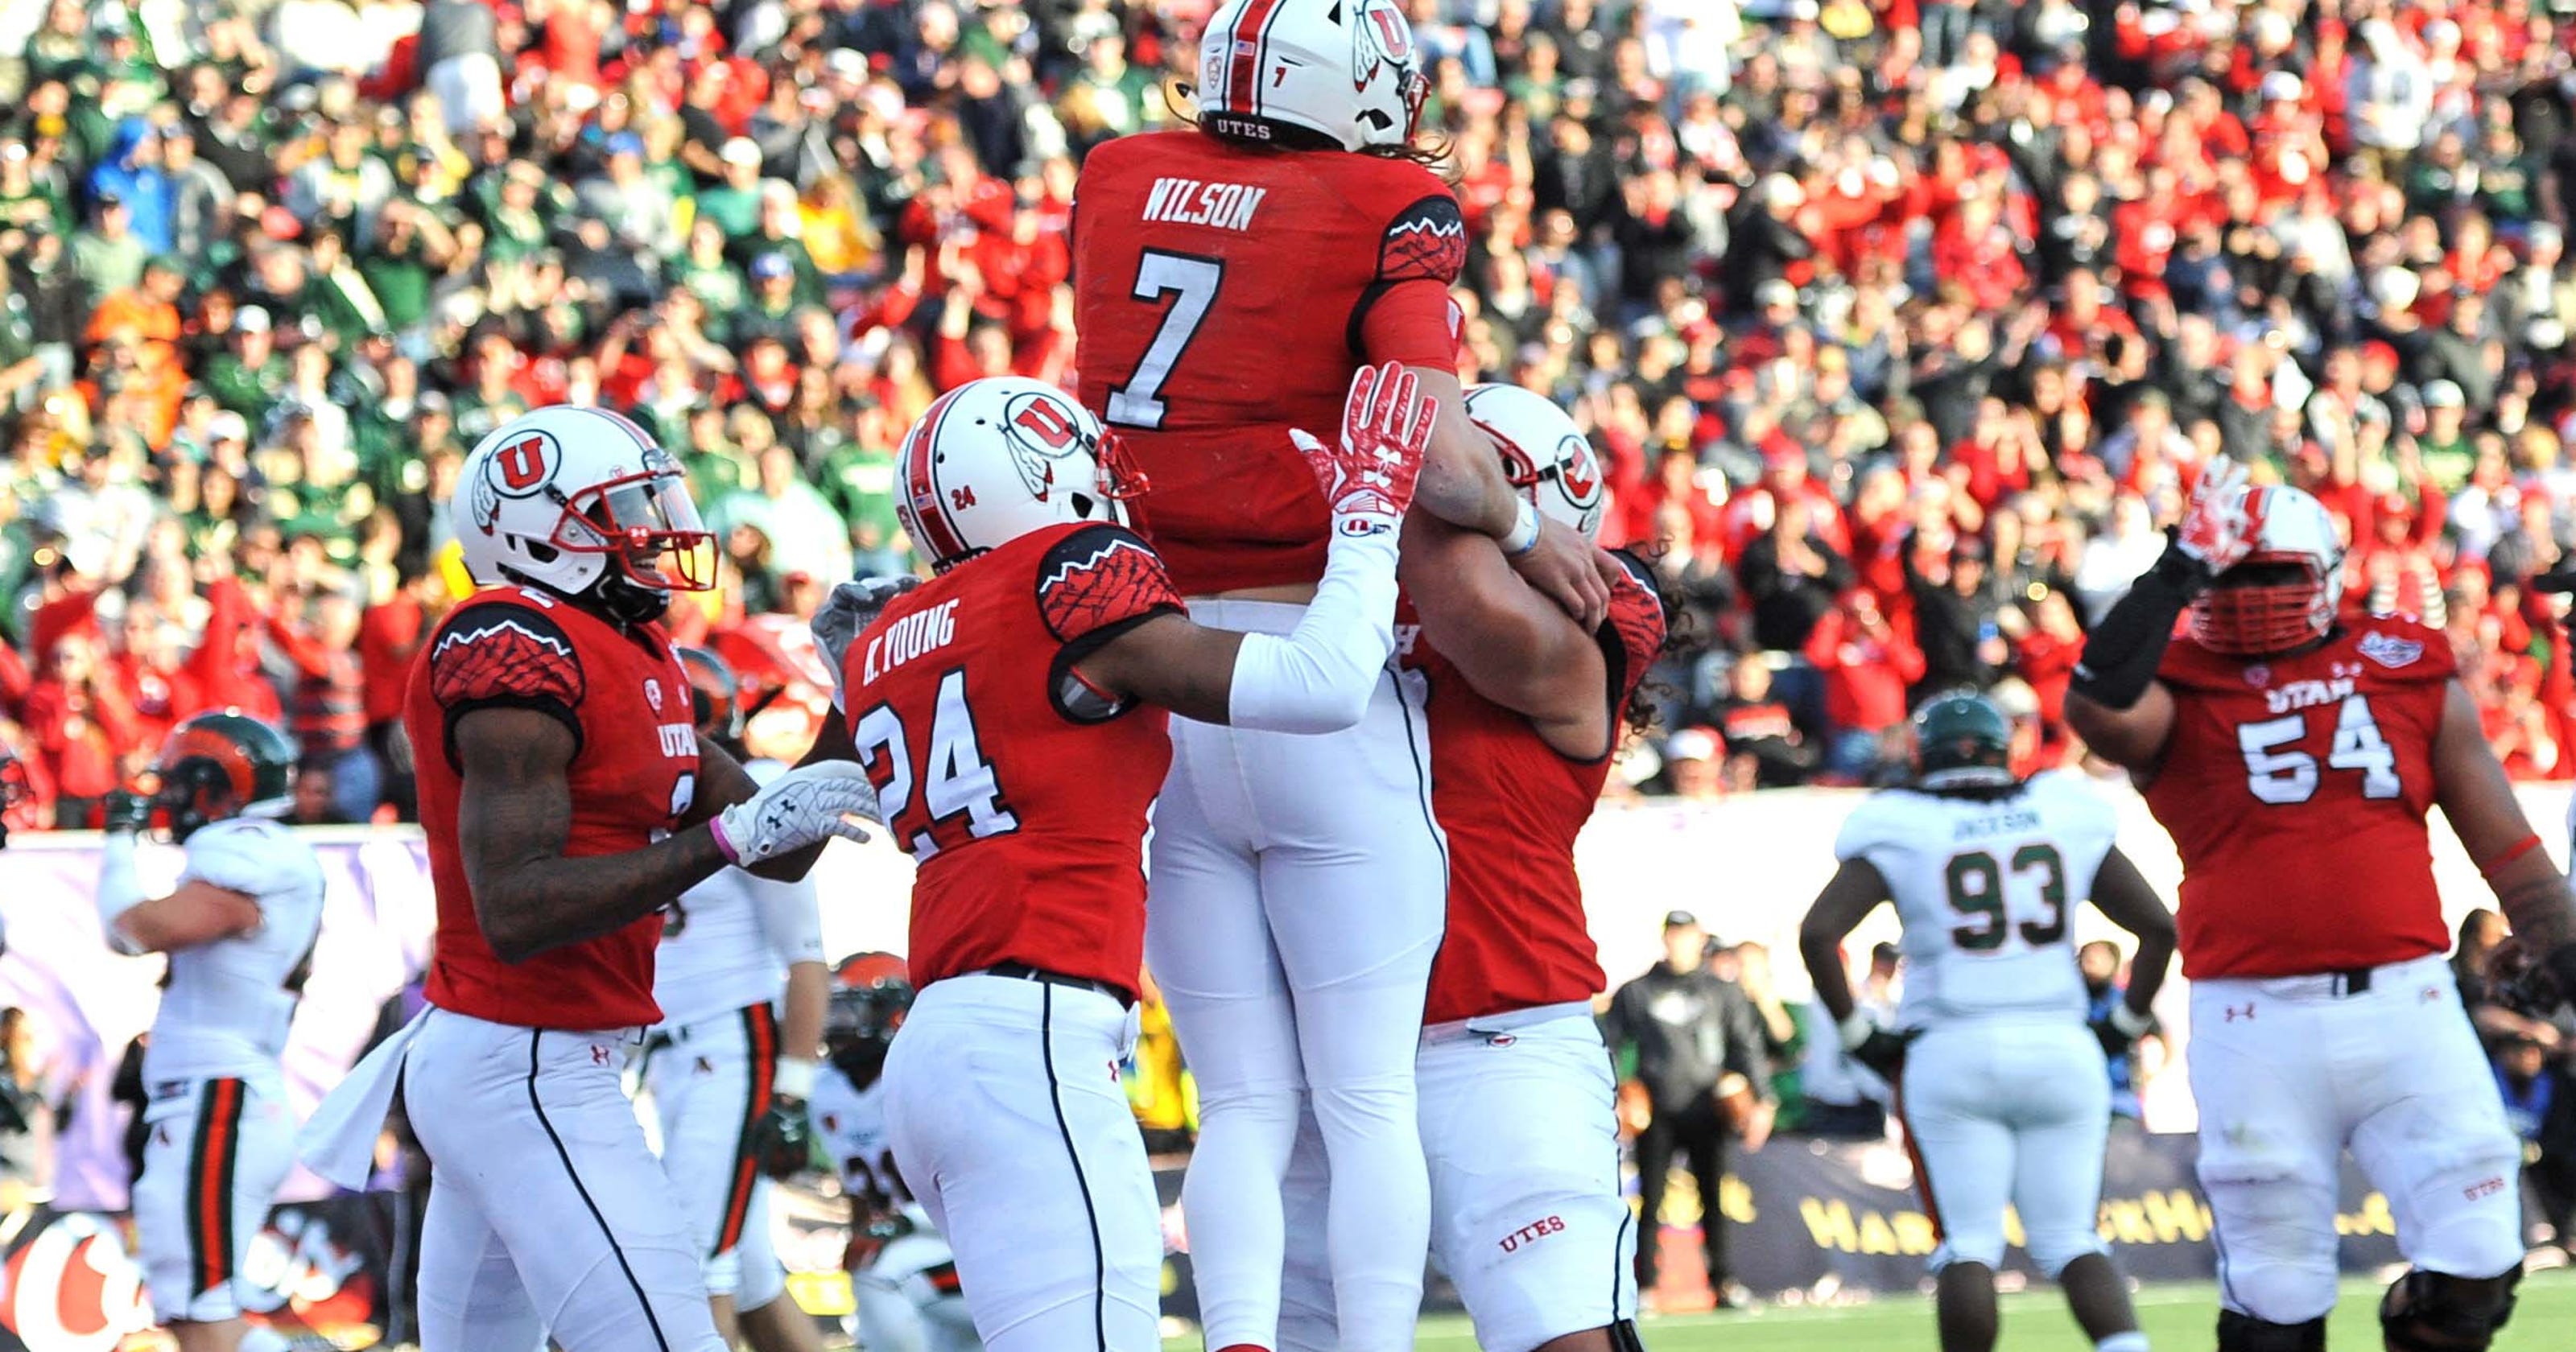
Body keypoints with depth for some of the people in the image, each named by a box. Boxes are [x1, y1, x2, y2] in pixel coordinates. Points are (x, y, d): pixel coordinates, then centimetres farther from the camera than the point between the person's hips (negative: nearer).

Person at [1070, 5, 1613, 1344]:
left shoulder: (1116, 181, 7)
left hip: (1147, 688, 4)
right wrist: (1532, 534, 1)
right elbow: (1435, 459, -17)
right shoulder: (1387, 214, -7)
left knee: (1242, 1103, 7)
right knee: (1368, 1098, 3)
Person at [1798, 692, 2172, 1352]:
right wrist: (2125, 1023, 17)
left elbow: (1817, 932, -10)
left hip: (1951, 1056, -2)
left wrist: (1857, 1034, -1)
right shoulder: (2065, 817, 8)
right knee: (2070, 1243, 7)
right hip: (2061, 1050, 2)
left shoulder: (1900, 833, 1)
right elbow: (2159, 926, 8)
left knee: (1969, 1247, 2)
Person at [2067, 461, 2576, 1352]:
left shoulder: (2415, 675, 11)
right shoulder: (2177, 691, 3)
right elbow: (2097, 712, -21)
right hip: (2256, 1027, -2)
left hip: (2407, 1009, 2)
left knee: (2474, 1273, -6)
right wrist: (2177, 574, -17)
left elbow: (2503, 842, 14)